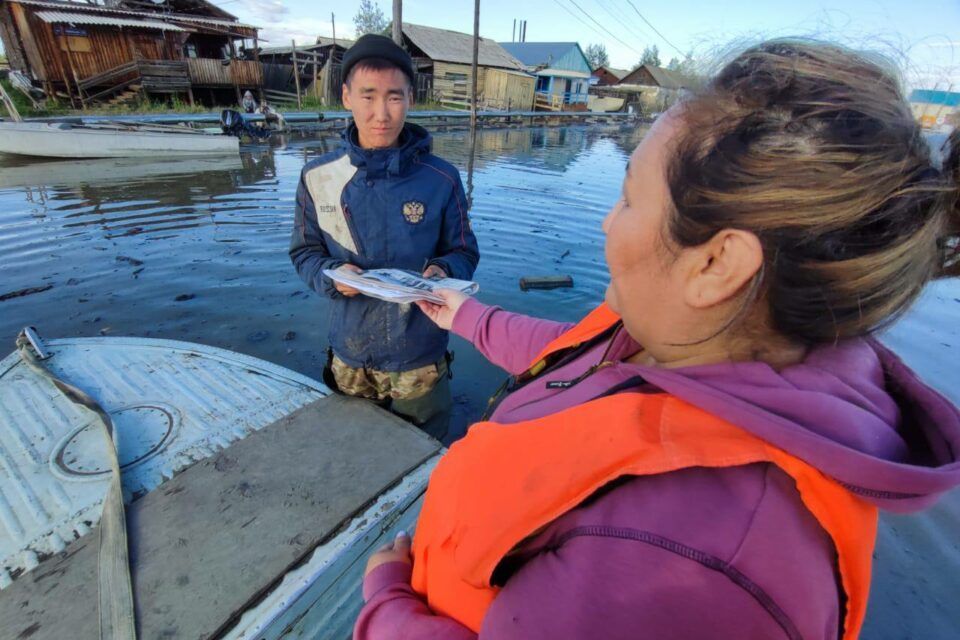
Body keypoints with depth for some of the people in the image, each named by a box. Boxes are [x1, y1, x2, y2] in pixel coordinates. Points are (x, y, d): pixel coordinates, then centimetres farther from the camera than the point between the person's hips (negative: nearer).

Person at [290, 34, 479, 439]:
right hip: (349, 355, 2)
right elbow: (305, 252, 4)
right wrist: (332, 275, -18)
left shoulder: (441, 179, -10)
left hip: (420, 355, -1)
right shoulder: (317, 177, -5)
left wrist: (442, 271, -23)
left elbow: (463, 253, -1)